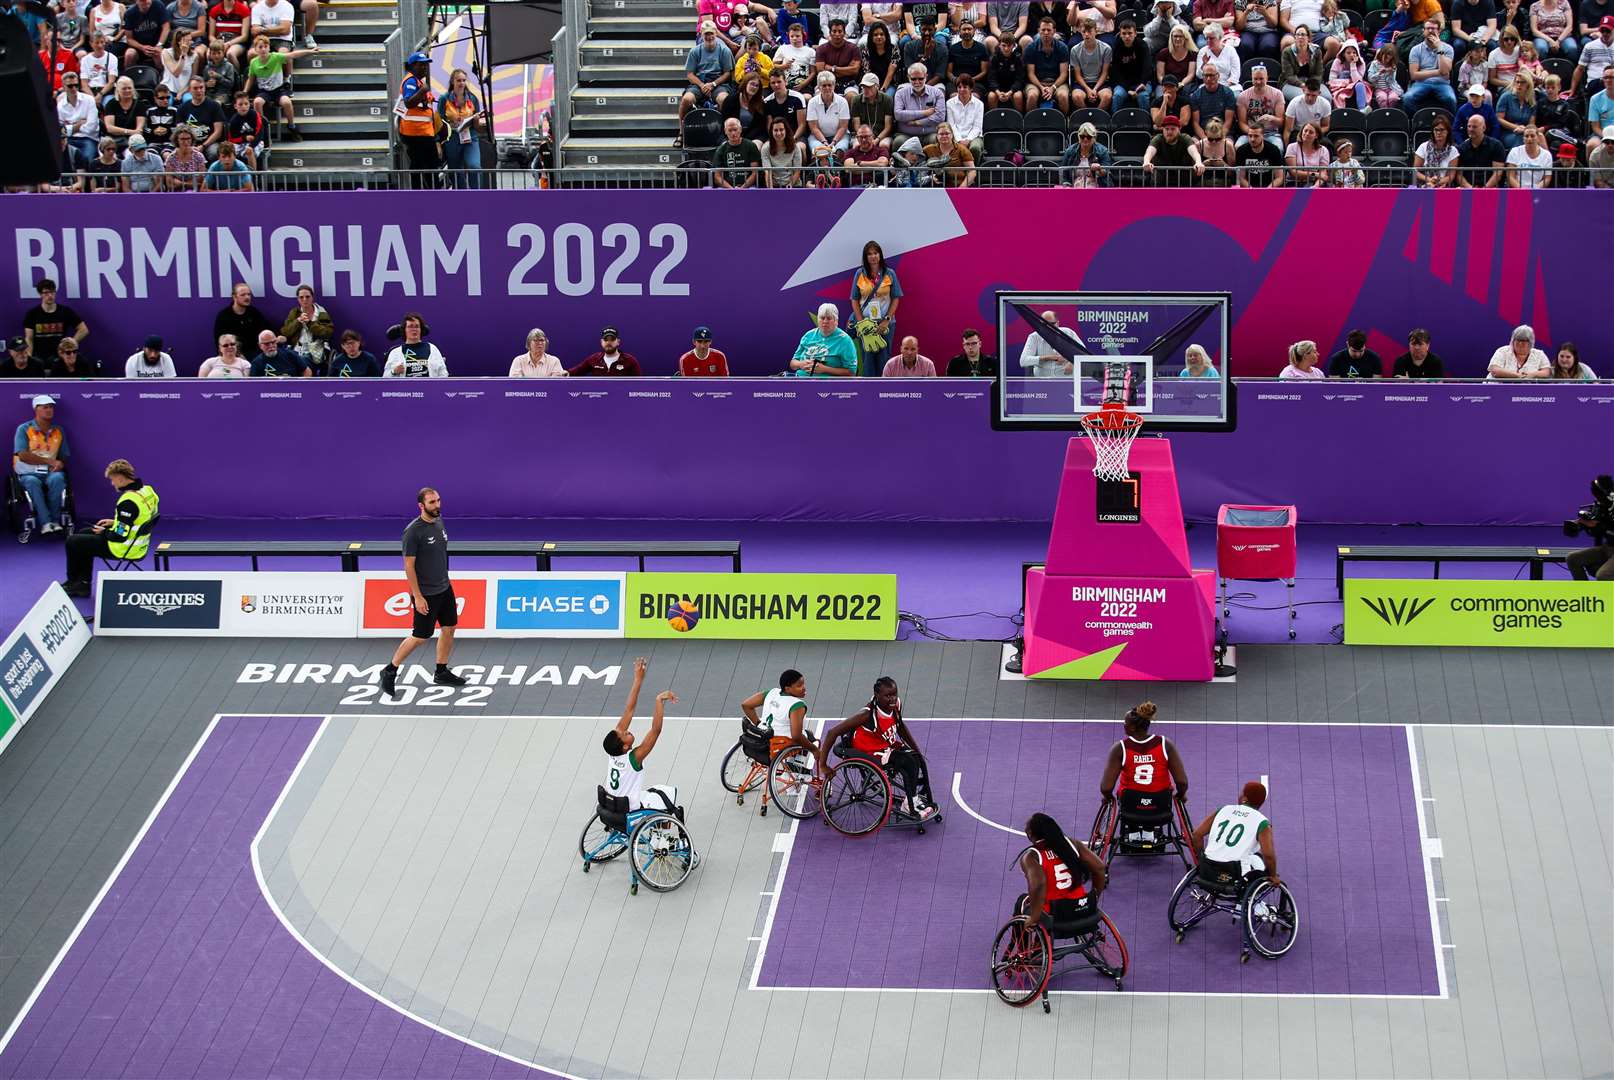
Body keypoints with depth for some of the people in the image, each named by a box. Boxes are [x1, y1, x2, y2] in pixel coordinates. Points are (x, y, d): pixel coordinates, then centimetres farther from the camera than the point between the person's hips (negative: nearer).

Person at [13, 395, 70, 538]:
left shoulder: (58, 431, 14)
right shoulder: (24, 429, 2)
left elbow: (65, 457, 15)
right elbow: (23, 456, -9)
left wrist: (60, 463, -10)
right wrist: (50, 461, -11)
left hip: (51, 472, 2)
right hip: (28, 473, -2)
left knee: (57, 478, -34)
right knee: (33, 482, -38)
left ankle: (55, 520, -30)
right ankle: (46, 523, -42)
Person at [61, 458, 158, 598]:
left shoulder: (128, 501, -29)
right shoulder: (147, 490, -3)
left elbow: (120, 536, -27)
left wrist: (104, 532, -7)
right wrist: (115, 522, 12)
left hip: (125, 549, -9)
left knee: (72, 542, 10)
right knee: (84, 533, 26)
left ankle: (72, 582, 32)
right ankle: (83, 583, 26)